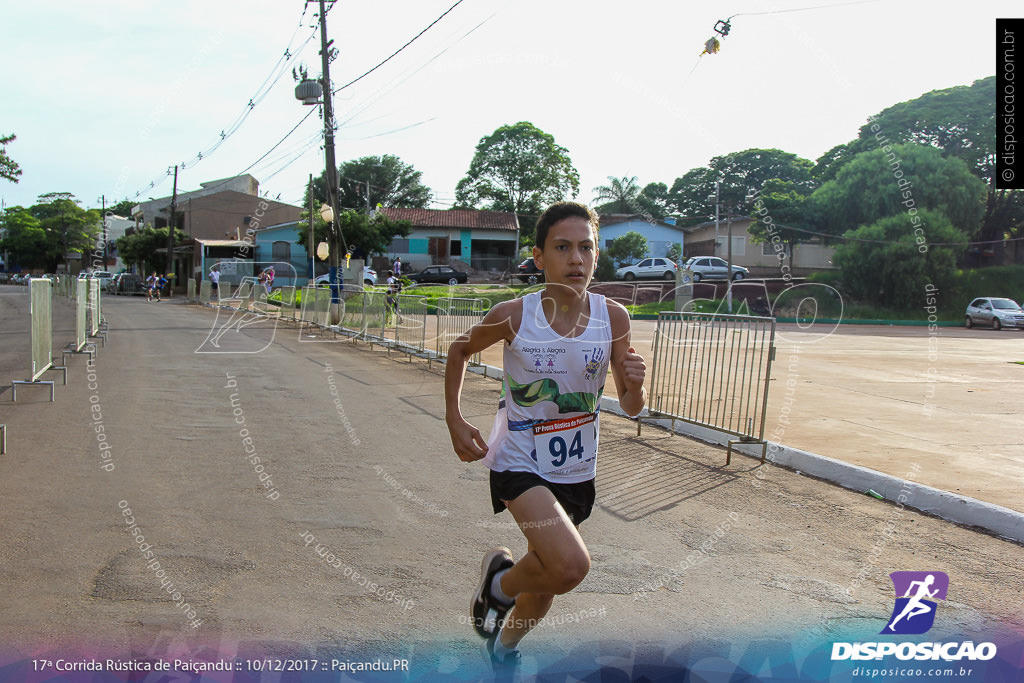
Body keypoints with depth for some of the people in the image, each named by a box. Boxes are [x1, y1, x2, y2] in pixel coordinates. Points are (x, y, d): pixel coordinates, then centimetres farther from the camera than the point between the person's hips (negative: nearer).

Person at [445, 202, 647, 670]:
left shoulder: (613, 318, -10)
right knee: (571, 566, -25)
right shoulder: (513, 316, -17)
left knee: (546, 580, 20)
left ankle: (504, 650, 52)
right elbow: (460, 350, 3)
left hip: (576, 470, 4)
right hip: (520, 463, -4)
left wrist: (635, 385, -26)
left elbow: (631, 408, -3)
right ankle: (500, 581, 9)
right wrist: (455, 421, -3)